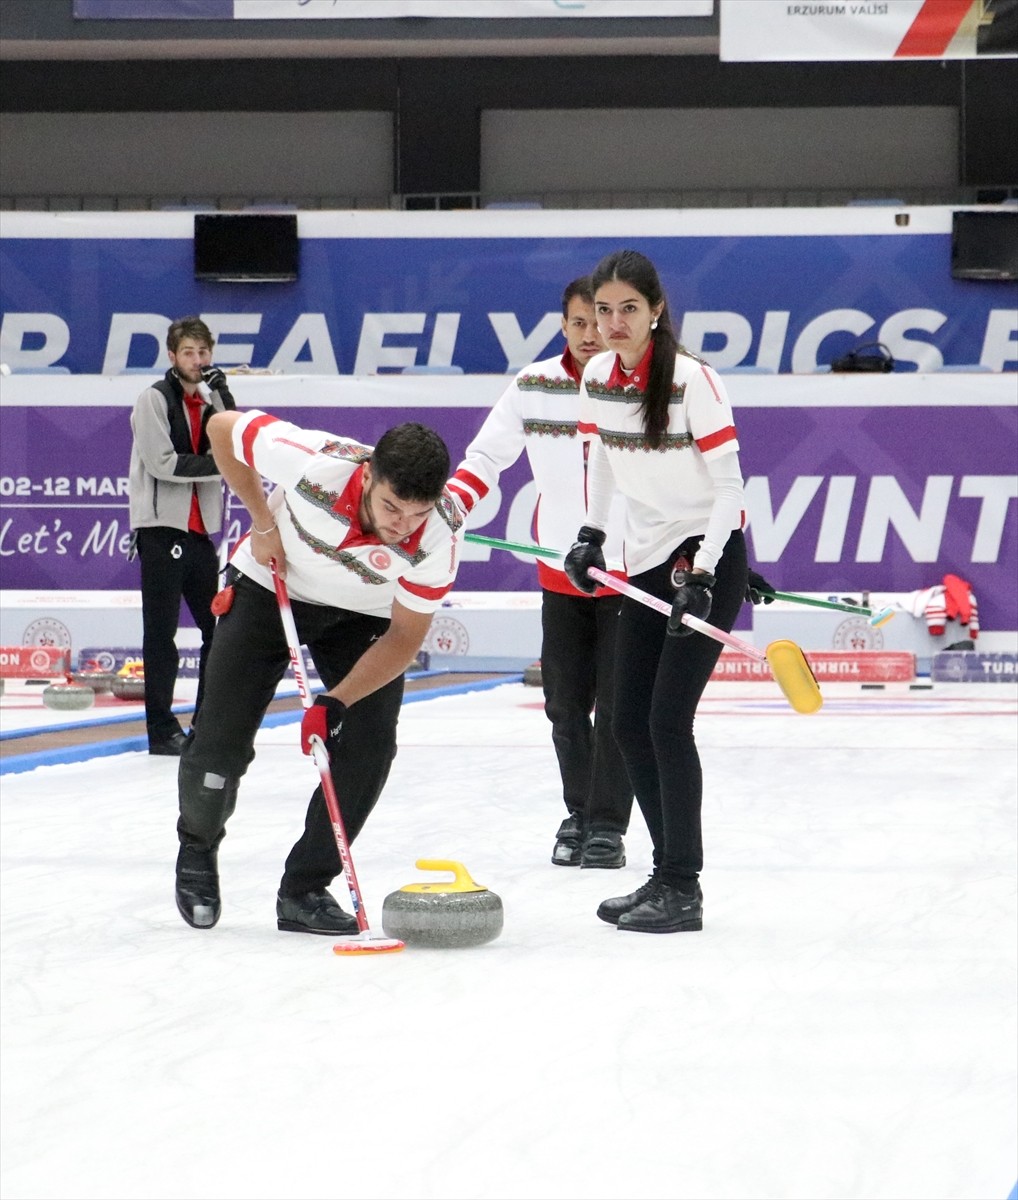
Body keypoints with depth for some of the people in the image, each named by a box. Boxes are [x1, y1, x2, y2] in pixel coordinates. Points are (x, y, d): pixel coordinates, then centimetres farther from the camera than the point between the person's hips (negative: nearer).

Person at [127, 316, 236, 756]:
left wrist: (223, 397, -7)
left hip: (200, 530, 7)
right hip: (161, 527, -7)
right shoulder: (154, 399, -5)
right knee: (162, 630, -5)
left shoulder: (212, 400, 15)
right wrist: (216, 465, -16)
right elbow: (162, 463, -15)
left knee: (220, 627, 8)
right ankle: (162, 730, -3)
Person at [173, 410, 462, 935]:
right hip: (270, 586, -1)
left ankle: (304, 889, 2)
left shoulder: (439, 535, -32)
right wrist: (264, 524, -15)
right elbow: (222, 427, -19)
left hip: (361, 615, 1)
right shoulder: (314, 461, -38)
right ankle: (196, 850, 26)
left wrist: (337, 702, -30)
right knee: (222, 742, -6)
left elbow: (404, 636, -20)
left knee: (368, 746, -14)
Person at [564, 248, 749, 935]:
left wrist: (702, 573, -22)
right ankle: (669, 874, 20)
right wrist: (592, 533, 7)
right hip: (647, 564, 8)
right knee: (630, 724, 8)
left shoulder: (691, 379, -18)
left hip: (709, 561, -8)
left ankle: (683, 891, -9)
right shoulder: (597, 378, 3)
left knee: (668, 720, -14)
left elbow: (729, 485, -16)